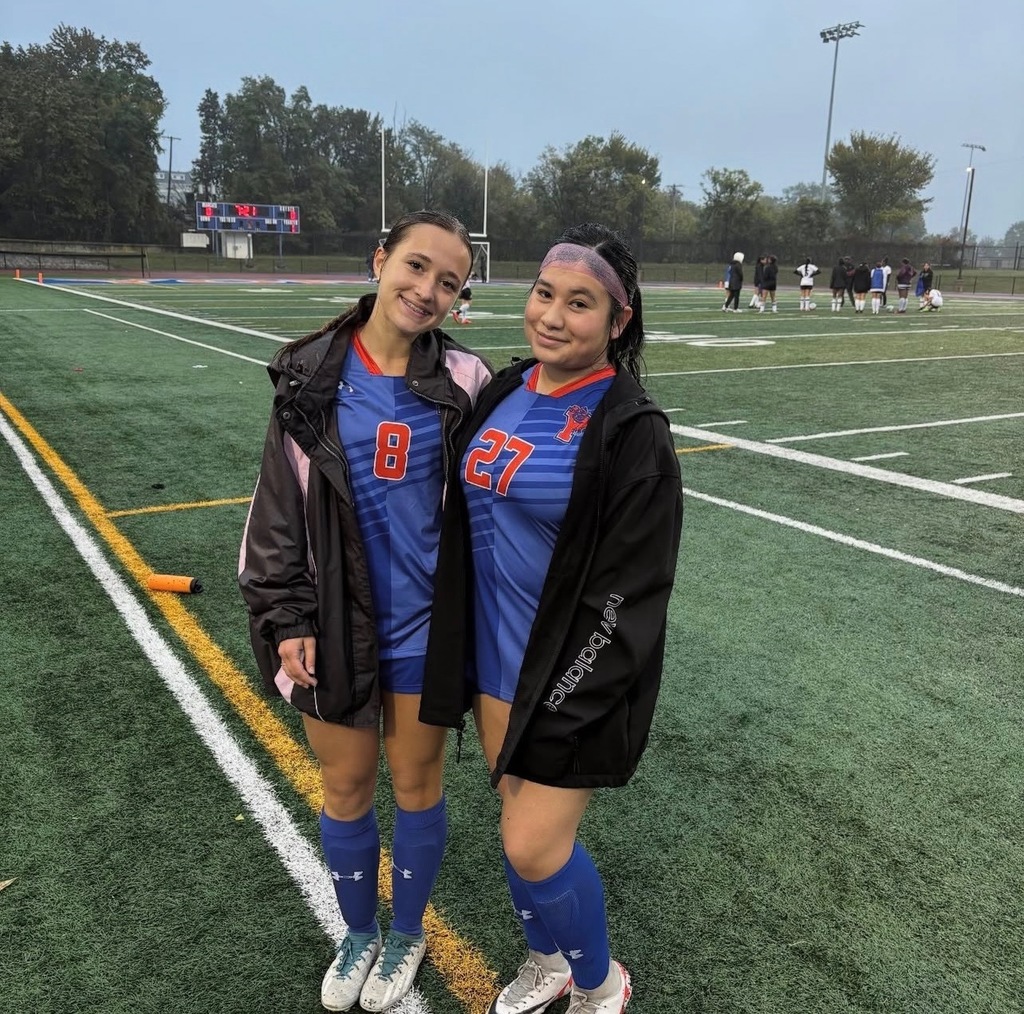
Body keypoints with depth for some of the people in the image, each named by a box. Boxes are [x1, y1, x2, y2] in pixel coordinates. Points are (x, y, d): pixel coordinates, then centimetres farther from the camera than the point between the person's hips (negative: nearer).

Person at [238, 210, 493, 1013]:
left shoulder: (462, 381, -7)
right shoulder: (310, 376, -6)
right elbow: (278, 508, -2)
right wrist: (287, 619, -6)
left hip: (425, 624, -1)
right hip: (335, 623, 1)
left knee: (416, 783, 16)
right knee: (346, 788, 17)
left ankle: (407, 934, 43)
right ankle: (359, 934, 45)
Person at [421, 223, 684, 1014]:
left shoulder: (632, 431, -17)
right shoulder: (504, 393, 2)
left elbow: (631, 592, -17)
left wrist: (565, 705, -18)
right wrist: (459, 651, 10)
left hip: (571, 679, -6)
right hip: (494, 660, 6)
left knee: (535, 847, 1)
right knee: (518, 822, 19)